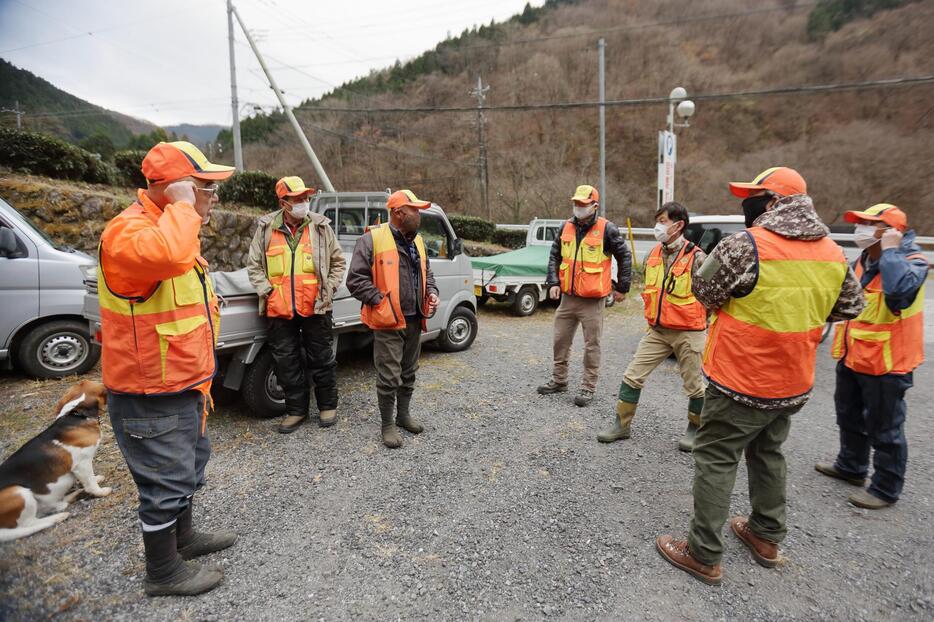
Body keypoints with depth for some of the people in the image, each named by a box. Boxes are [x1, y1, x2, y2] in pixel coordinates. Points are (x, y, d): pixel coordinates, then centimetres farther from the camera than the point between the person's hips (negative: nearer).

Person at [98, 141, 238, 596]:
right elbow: (167, 255, -49)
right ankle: (163, 571, 27)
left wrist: (199, 380, 24)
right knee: (166, 482, 5)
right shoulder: (128, 230, -22)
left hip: (181, 387, 10)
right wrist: (182, 206, -29)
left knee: (188, 466, 25)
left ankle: (183, 537, 46)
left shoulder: (170, 227, 11)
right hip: (150, 395, -10)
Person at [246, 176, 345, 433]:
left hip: (315, 308, -1)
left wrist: (329, 289, 1)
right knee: (287, 363, 10)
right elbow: (254, 265, 11)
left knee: (322, 359, 8)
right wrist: (266, 290, -1)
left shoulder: (321, 227, 2)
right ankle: (296, 410, 26)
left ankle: (328, 406, 25)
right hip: (279, 310, 2)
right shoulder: (266, 229, 4)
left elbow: (338, 262, 9)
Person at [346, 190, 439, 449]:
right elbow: (355, 280, -13)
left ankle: (404, 414, 36)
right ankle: (387, 425, 17)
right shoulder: (372, 240, -12)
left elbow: (426, 272, 25)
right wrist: (381, 300, -17)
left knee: (408, 373, 19)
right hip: (388, 322, -7)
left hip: (414, 321, 7)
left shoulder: (417, 241, 12)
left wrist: (431, 291, 7)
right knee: (389, 377, 0)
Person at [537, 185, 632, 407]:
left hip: (592, 300, -5)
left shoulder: (607, 229, -8)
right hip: (567, 297, 5)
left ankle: (588, 387, 16)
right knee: (561, 340, 13)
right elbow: (555, 256, 14)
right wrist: (553, 282, 4)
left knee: (592, 345, 4)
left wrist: (622, 288, 2)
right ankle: (559, 380, 29)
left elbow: (625, 257, 0)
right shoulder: (566, 227, 7)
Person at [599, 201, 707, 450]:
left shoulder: (696, 257, -14)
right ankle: (621, 425, 15)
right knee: (632, 375, 3)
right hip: (657, 331, 5)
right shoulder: (653, 255, 5)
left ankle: (694, 430, 31)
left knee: (695, 385, 9)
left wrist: (699, 325, -3)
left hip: (688, 333, -5)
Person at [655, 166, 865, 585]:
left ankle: (704, 555, 14)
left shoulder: (745, 246, -21)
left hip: (740, 382, -7)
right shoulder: (833, 254, 1)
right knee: (767, 454, 24)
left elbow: (704, 293, -10)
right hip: (793, 384, 7)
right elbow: (849, 307, 12)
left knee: (715, 461, 5)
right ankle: (766, 537, 39)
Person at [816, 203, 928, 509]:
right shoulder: (862, 260, 7)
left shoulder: (912, 262, -18)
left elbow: (900, 291, -40)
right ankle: (850, 466, 41)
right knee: (850, 417, 23)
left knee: (884, 429, 5)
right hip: (853, 357, 8)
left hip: (885, 363, -8)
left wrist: (890, 250, -28)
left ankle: (886, 489, 20)